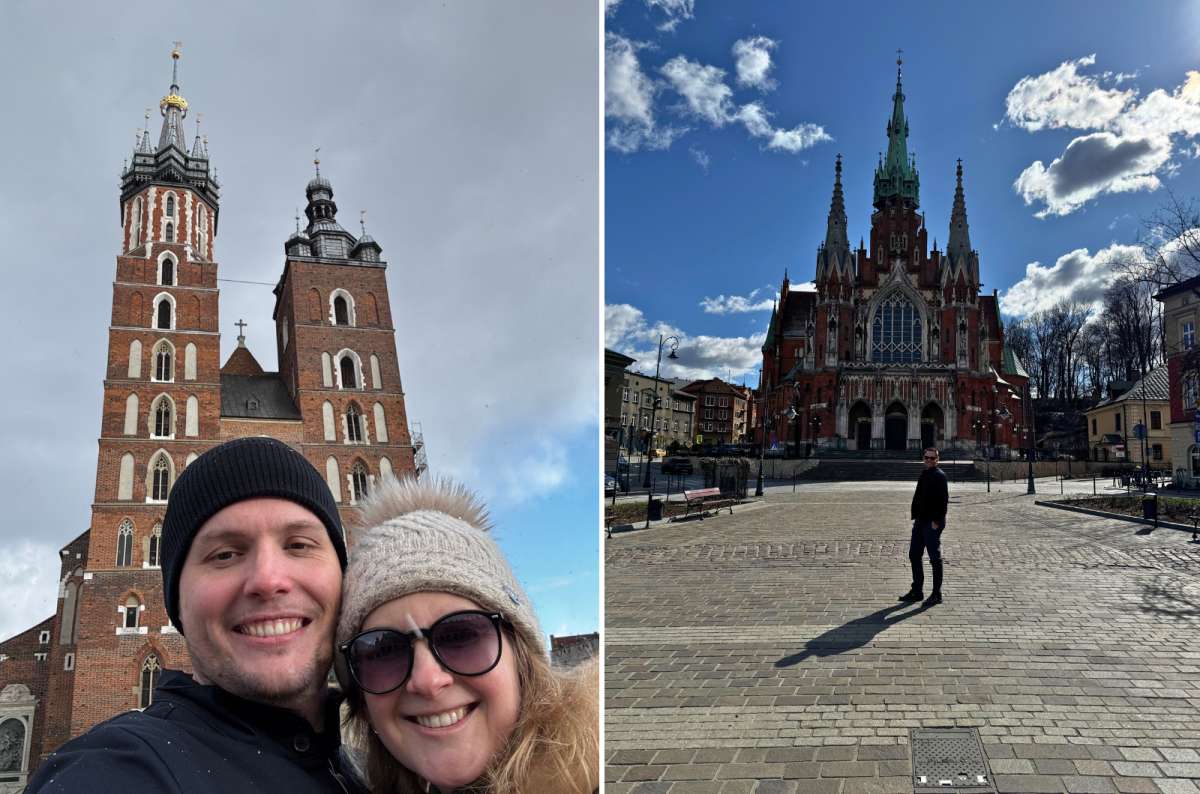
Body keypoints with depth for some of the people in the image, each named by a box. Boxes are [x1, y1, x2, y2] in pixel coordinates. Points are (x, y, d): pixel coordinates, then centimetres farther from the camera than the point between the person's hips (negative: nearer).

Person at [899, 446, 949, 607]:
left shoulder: (939, 476, -12)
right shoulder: (924, 475, 16)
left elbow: (943, 500, -18)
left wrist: (936, 521, -21)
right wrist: (915, 516, 14)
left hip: (932, 523, -9)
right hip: (921, 521, 9)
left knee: (935, 558, -2)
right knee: (914, 555, 12)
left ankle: (936, 594, 6)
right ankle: (917, 591, 21)